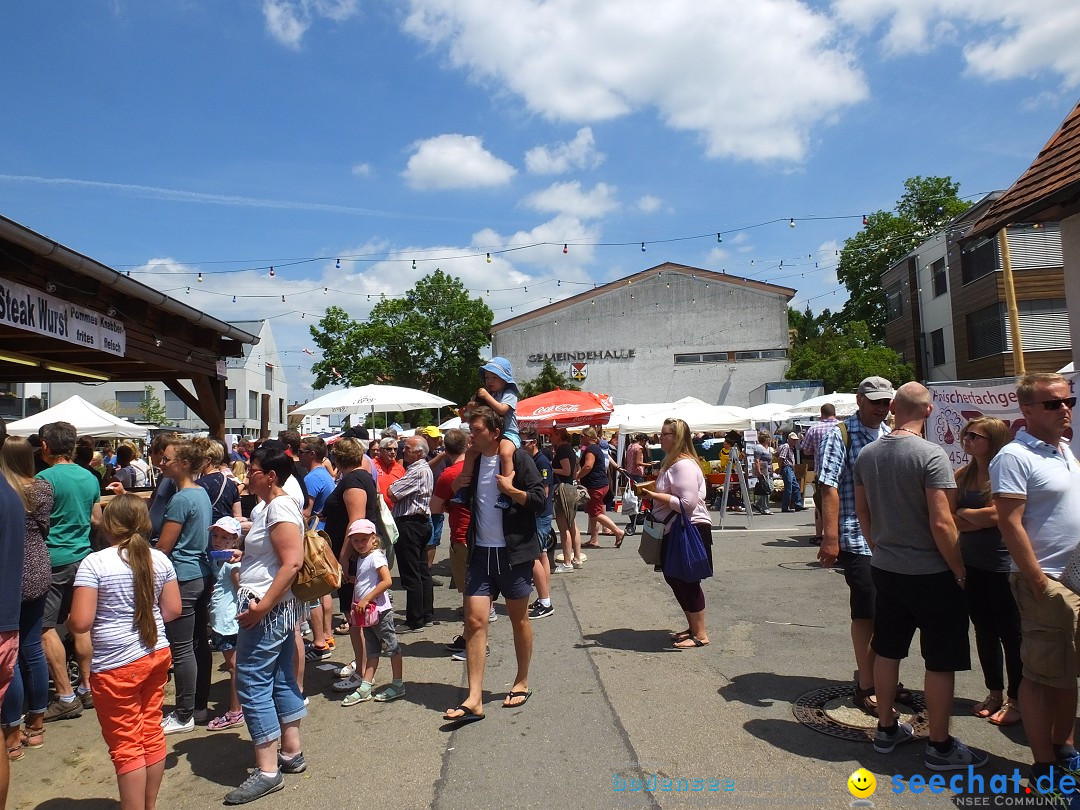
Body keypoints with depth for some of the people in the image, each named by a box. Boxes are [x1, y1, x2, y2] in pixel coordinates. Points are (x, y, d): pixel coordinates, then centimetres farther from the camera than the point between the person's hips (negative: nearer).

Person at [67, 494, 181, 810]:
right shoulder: (159, 559, 0)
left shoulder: (93, 563, -14)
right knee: (152, 733, 17)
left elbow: (80, 622, -16)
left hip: (116, 665, -5)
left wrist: (68, 620, 5)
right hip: (156, 654, 5)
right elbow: (173, 610, 4)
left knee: (126, 745, 6)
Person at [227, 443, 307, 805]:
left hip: (268, 609, -10)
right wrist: (244, 555, 14)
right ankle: (292, 754, 27)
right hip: (278, 609, 10)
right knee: (281, 679, 16)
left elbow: (292, 562, -26)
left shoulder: (279, 508, -18)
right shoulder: (268, 505, 14)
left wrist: (262, 606, -26)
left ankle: (267, 770, 4)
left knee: (252, 684, -4)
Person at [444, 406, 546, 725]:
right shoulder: (473, 461, 8)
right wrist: (458, 488, 2)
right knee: (475, 620, -4)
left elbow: (539, 501, -12)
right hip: (481, 553, 5)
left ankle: (522, 683, 30)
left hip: (513, 554, -4)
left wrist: (510, 489, -24)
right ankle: (474, 699, -1)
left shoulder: (518, 459, -9)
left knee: (519, 619, 11)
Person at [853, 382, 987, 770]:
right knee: (940, 662, 8)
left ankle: (886, 729, 30)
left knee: (887, 651, 17)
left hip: (885, 570, 6)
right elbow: (941, 524, -21)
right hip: (931, 574, -6)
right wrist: (960, 570, -7)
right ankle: (940, 746, 19)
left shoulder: (867, 455, 1)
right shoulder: (930, 455, -19)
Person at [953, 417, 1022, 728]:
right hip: (971, 563, 6)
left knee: (1009, 633, 6)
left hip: (1001, 565, -6)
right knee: (984, 630, 15)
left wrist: (964, 512, -5)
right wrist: (980, 519, -11)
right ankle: (995, 693, 30)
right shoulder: (963, 474, 5)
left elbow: (995, 515, -21)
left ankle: (1016, 700, 20)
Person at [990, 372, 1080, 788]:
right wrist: (1039, 582, -20)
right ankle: (1045, 767, 11)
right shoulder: (1014, 457, -14)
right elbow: (1010, 523, -19)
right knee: (1041, 674, 1)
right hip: (1045, 582, -8)